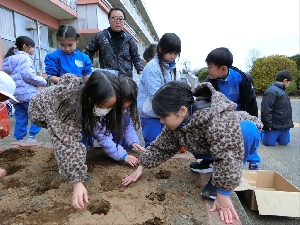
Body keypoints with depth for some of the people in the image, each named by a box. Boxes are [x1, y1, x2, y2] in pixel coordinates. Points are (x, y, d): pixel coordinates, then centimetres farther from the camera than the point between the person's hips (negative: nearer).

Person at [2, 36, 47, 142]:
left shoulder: (9, 59, 23)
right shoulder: (24, 58, -8)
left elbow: (15, 77, 23)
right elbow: (28, 75, -20)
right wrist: (43, 81, -7)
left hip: (15, 95, 9)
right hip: (27, 94, -9)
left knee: (20, 119, 11)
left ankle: (19, 140, 15)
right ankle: (31, 137, -3)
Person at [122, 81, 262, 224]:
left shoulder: (216, 121, -43)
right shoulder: (176, 122, -18)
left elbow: (228, 156, -43)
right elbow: (161, 147, -9)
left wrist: (223, 194, -38)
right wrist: (140, 168, -11)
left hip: (245, 135, -5)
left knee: (247, 128, -36)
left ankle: (220, 179, -19)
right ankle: (213, 163, 9)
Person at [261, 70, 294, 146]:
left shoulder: (281, 91, 16)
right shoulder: (271, 91, -19)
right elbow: (265, 109, -26)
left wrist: (289, 122, 18)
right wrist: (268, 125, -23)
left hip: (284, 126, 9)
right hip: (274, 126, -9)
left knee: (284, 142, 13)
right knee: (270, 143, -2)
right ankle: (262, 132, 27)